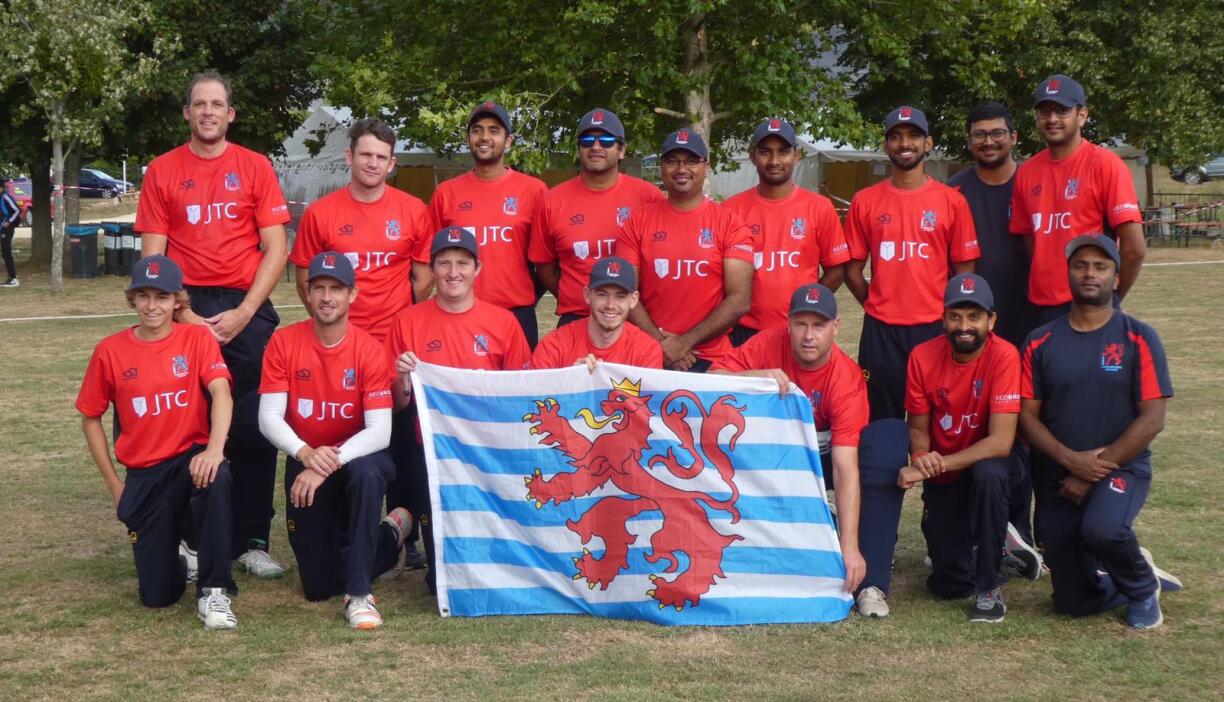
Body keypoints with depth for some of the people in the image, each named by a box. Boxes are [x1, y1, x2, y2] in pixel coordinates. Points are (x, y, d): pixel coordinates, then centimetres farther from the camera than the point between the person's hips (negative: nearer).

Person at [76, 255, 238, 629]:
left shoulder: (197, 338, -3)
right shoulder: (110, 351, 1)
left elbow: (221, 393, -18)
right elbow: (91, 418, 10)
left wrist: (215, 449, -37)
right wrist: (114, 485, 7)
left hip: (191, 458, -1)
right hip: (144, 475, 1)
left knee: (216, 477, -40)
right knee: (158, 596, -6)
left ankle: (213, 591, -25)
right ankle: (172, 550, 33)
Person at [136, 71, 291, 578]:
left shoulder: (255, 168, 5)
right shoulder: (162, 171, 7)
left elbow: (276, 250, 1)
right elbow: (152, 255, 3)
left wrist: (243, 314, -9)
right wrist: (183, 314, -8)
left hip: (246, 311, 0)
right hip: (186, 311, 0)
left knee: (253, 430, -2)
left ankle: (251, 541, 6)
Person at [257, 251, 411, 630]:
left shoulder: (369, 349, -15)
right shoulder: (283, 342, -10)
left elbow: (379, 432, -22)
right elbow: (269, 418, -14)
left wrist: (330, 462, -35)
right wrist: (306, 453, -32)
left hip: (357, 458, -2)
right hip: (305, 464, 2)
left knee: (366, 472, -41)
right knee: (318, 588, 1)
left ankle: (359, 594, -28)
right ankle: (391, 535, 30)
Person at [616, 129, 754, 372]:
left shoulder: (729, 224, 0)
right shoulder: (638, 222, 5)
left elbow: (740, 300, -6)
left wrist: (686, 342, -12)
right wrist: (660, 343, -11)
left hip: (711, 360, -1)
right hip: (648, 357, 1)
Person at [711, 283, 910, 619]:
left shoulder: (846, 377, -26)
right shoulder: (770, 344, -19)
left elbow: (845, 467, -34)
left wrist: (850, 545, -41)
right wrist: (757, 376, -40)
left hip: (821, 459, -1)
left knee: (890, 436, -30)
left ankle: (869, 582, -29)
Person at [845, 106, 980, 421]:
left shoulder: (952, 201, 2)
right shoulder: (864, 201, 5)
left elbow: (964, 270, 4)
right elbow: (852, 269, 9)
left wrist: (946, 313, 1)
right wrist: (876, 306, 4)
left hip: (935, 329, -1)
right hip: (880, 331, 1)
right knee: (883, 422, 6)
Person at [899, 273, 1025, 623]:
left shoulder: (1003, 355, -24)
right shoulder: (923, 356, -13)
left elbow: (1001, 442, -30)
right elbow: (918, 427, -3)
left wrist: (939, 464, -36)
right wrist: (920, 460, -25)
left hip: (989, 463, -3)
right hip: (941, 476, 3)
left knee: (988, 474, -40)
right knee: (948, 585, -5)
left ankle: (990, 587, -20)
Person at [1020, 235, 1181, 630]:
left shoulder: (1139, 339, -4)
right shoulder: (1040, 343, 3)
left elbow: (1152, 419, -10)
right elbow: (1028, 416, 0)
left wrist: (1096, 469, -16)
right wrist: (1071, 460, -17)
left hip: (1121, 468, -3)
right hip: (1058, 479, 3)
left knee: (1102, 528, -37)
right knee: (1075, 603, 2)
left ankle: (1141, 586, -3)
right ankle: (1143, 578, 34)